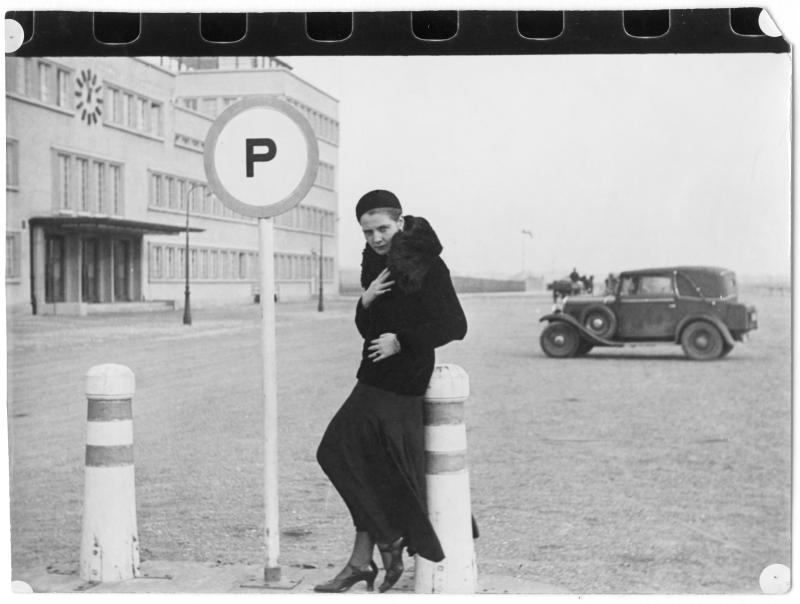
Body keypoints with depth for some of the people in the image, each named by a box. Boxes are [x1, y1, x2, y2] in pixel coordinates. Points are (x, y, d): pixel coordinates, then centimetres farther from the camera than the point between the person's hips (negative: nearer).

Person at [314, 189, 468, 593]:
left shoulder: (426, 266, -13)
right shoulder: (375, 262, 11)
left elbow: (455, 326, -18)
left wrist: (401, 341, -19)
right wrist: (365, 303, -5)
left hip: (401, 385, -8)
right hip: (376, 379, 8)